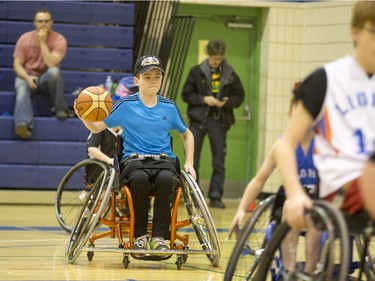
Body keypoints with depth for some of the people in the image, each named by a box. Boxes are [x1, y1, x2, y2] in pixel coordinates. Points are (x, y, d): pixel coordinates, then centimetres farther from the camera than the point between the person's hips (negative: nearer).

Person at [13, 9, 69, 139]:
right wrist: (27, 78, -24)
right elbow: (17, 65, -4)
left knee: (54, 71, -36)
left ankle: (60, 109, -20)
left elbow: (52, 65, -22)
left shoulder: (59, 40, -9)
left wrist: (43, 42, -23)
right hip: (27, 77, 1)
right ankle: (23, 123, -60)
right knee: (21, 87, -36)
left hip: (48, 80, -1)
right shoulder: (24, 39, -3)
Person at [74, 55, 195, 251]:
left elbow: (186, 134, 25)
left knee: (166, 178, -36)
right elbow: (96, 128, 4)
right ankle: (140, 235, -24)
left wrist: (189, 162, 10)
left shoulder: (169, 107, 10)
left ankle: (159, 237, -29)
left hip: (163, 161, 2)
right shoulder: (126, 105, 4)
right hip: (134, 160, -1)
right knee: (139, 178, -39)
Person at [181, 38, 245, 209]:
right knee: (193, 161, 1)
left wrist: (227, 102, -11)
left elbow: (239, 96, 8)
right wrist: (204, 99, -12)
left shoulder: (230, 74, 3)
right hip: (198, 119, -1)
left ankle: (215, 197, 9)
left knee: (219, 162, 3)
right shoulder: (197, 72, 1)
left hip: (219, 121, 1)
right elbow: (186, 95, 2)